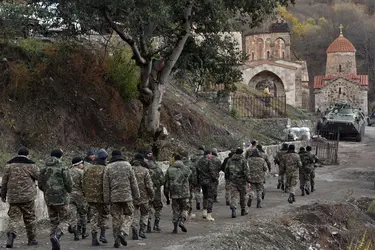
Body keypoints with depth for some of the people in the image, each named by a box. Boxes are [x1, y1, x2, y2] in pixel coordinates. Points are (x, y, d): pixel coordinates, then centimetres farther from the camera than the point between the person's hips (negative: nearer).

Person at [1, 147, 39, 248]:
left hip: (13, 196, 2)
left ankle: (11, 234, -21)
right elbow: (39, 177, 2)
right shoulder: (30, 165, -6)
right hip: (27, 196, -2)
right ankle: (31, 239, 17)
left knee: (14, 217, 4)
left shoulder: (9, 165, 5)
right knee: (30, 218, 9)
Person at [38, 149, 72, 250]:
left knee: (53, 222, 13)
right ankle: (56, 236, -23)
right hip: (61, 198, -5)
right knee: (64, 221, 4)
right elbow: (69, 184, -11)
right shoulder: (63, 168, -9)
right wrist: (68, 191, 11)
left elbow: (40, 184, 8)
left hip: (49, 199, 5)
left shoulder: (44, 169, 6)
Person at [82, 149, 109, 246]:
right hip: (101, 197, -5)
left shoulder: (88, 169, 8)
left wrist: (86, 194, 20)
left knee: (95, 216, 11)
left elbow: (83, 183, 11)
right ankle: (102, 235, 8)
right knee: (103, 215, 13)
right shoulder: (105, 169, -11)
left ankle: (94, 238, 5)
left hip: (90, 197, 5)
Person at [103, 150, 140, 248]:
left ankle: (117, 240, 7)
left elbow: (105, 185, 2)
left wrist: (106, 199, 6)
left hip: (114, 197, 1)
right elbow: (133, 182, 2)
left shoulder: (108, 167, 2)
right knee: (128, 215, 9)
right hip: (127, 196, -1)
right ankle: (123, 232, -14)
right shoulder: (127, 165, 2)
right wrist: (136, 195, 9)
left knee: (116, 218, 7)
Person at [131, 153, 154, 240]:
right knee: (144, 213, 15)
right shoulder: (145, 171, -9)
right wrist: (152, 195, 1)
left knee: (135, 214, 10)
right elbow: (149, 185, -11)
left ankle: (134, 232, -1)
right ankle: (142, 230, 4)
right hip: (143, 196, -2)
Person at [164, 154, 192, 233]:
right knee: (184, 209, 12)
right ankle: (182, 221, -12)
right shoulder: (186, 169, 0)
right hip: (184, 193, -2)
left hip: (174, 194, 2)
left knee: (176, 210, 12)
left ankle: (175, 227, 7)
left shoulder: (169, 170, 4)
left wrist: (167, 197, 12)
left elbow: (166, 184, 6)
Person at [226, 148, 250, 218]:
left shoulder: (230, 160, 6)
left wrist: (229, 179, 23)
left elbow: (226, 171, 12)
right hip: (241, 180, -2)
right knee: (242, 196, 13)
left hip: (232, 181, 2)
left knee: (234, 196, -2)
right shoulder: (243, 160, -7)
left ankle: (233, 208, -25)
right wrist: (248, 181, -10)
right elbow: (246, 171, -13)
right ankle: (243, 210, 24)